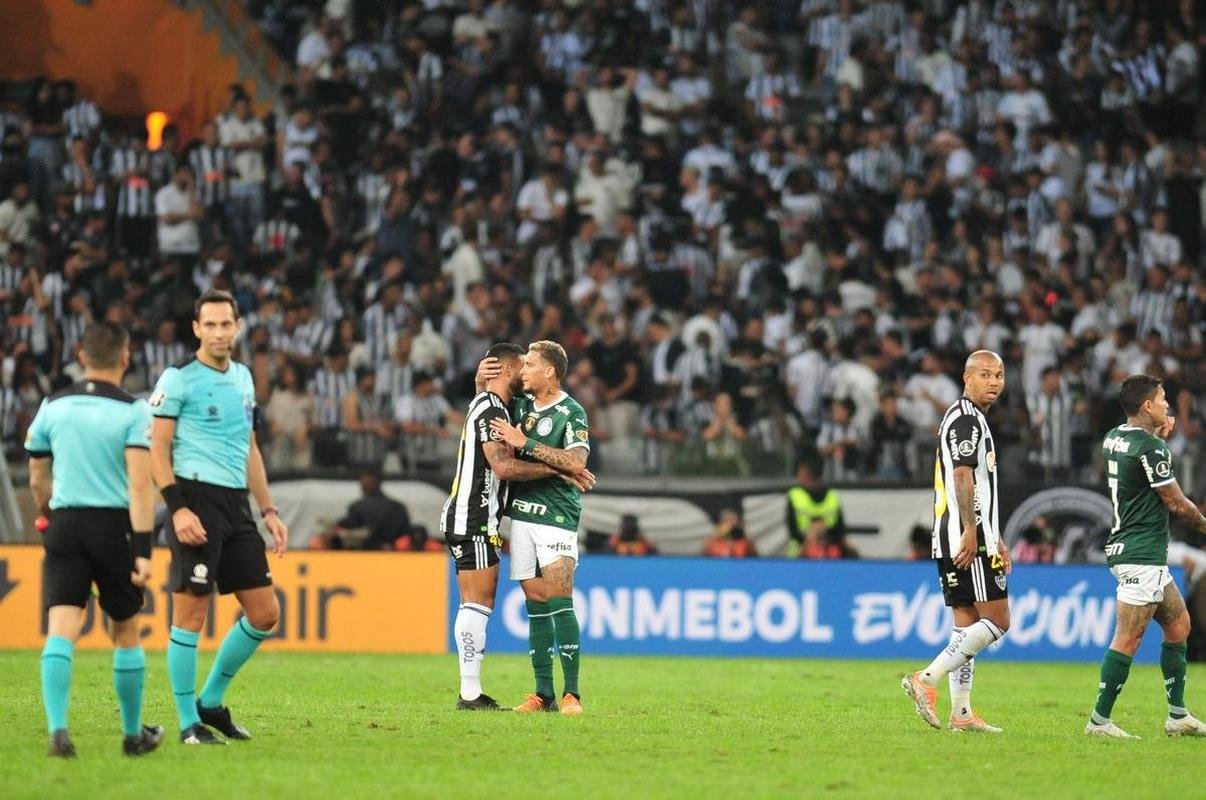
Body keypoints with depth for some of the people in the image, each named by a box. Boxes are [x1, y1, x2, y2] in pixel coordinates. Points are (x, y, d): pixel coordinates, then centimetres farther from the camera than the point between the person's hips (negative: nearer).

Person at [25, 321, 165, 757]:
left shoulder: (52, 406, 5)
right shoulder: (133, 411, -6)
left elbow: (37, 480, 13)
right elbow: (140, 484, -15)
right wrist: (143, 550, -17)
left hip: (64, 524, 2)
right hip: (115, 525, -2)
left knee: (60, 632, -6)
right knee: (126, 632, 14)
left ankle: (57, 727, -25)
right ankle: (133, 734, 25)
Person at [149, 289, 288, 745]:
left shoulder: (242, 378, 17)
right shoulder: (178, 378, -5)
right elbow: (156, 447, -9)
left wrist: (268, 510, 20)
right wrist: (177, 507, -18)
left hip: (236, 504, 7)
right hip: (197, 499, -7)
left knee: (265, 612, 6)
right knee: (190, 612, -6)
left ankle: (210, 701, 20)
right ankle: (189, 723, 1)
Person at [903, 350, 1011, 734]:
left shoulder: (972, 420, 24)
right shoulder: (965, 418, -9)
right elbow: (962, 476, -19)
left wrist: (996, 540, 30)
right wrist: (971, 531, -26)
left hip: (963, 540, 10)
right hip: (967, 540, -10)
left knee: (967, 624, 9)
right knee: (997, 620, -10)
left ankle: (961, 713, 8)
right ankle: (926, 680, -15)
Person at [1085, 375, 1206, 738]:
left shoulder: (1114, 438, 10)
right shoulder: (1150, 448, -17)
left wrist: (1159, 436, 20)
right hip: (1141, 556, -10)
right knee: (1128, 639, -9)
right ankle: (1100, 720, -8)